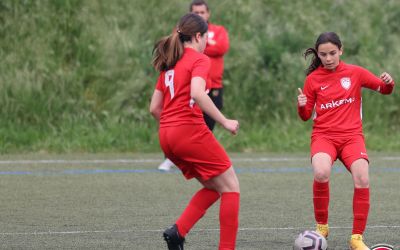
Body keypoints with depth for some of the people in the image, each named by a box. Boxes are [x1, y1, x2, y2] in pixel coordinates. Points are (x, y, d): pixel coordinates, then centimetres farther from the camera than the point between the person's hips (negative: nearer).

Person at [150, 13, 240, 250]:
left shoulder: (170, 64, 18)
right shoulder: (199, 59, -5)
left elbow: (154, 108, 18)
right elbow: (197, 94, -23)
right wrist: (225, 121, -17)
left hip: (167, 136, 8)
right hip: (191, 131, -8)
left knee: (214, 187, 18)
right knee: (231, 188, 2)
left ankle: (178, 231, 0)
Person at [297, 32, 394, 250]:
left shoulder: (355, 73, 5)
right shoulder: (313, 79, 4)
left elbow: (384, 90, 13)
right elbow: (306, 116, 10)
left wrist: (388, 82, -10)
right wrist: (302, 106, -12)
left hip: (352, 135, 1)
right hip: (324, 135, -1)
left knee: (362, 179, -24)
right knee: (321, 173, -32)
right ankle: (321, 226, -10)